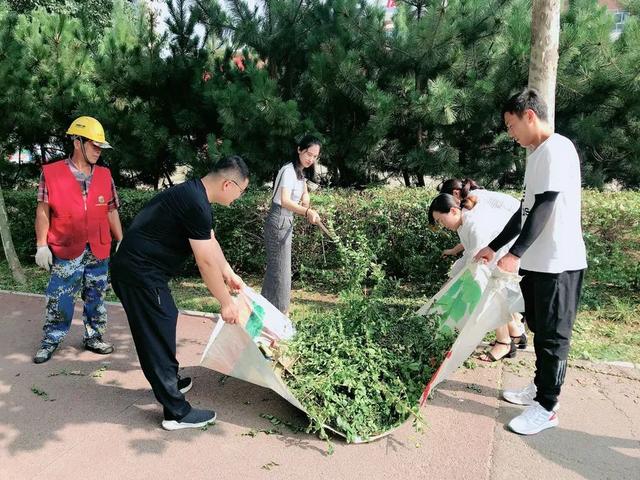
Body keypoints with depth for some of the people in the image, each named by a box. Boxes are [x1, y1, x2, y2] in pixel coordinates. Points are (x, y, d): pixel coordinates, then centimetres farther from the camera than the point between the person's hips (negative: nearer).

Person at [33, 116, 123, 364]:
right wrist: (41, 245, -5)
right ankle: (50, 341, 21)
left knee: (95, 297, 12)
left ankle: (93, 337, 25)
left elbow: (111, 212, 10)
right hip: (66, 251, -3)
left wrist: (121, 241, 9)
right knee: (58, 299, 4)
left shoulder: (105, 176, 6)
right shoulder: (51, 173, -4)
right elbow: (43, 210, -2)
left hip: (98, 251, 3)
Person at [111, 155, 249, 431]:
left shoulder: (194, 194, 9)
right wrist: (226, 302, -9)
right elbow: (206, 263, -19)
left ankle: (170, 383, 40)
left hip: (136, 270, 10)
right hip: (140, 275, -10)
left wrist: (229, 274, 25)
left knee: (159, 332, 22)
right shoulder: (196, 204, -23)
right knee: (158, 338, -3)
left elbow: (211, 242, 20)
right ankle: (177, 413, 8)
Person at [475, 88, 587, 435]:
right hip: (536, 262, 9)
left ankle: (547, 408, 14)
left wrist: (514, 254, -28)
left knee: (553, 335, 1)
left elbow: (544, 208, -23)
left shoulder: (557, 149, -14)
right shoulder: (537, 154, 16)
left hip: (558, 263, -9)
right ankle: (540, 388, 33)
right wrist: (494, 247, 20)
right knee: (539, 330, 18)